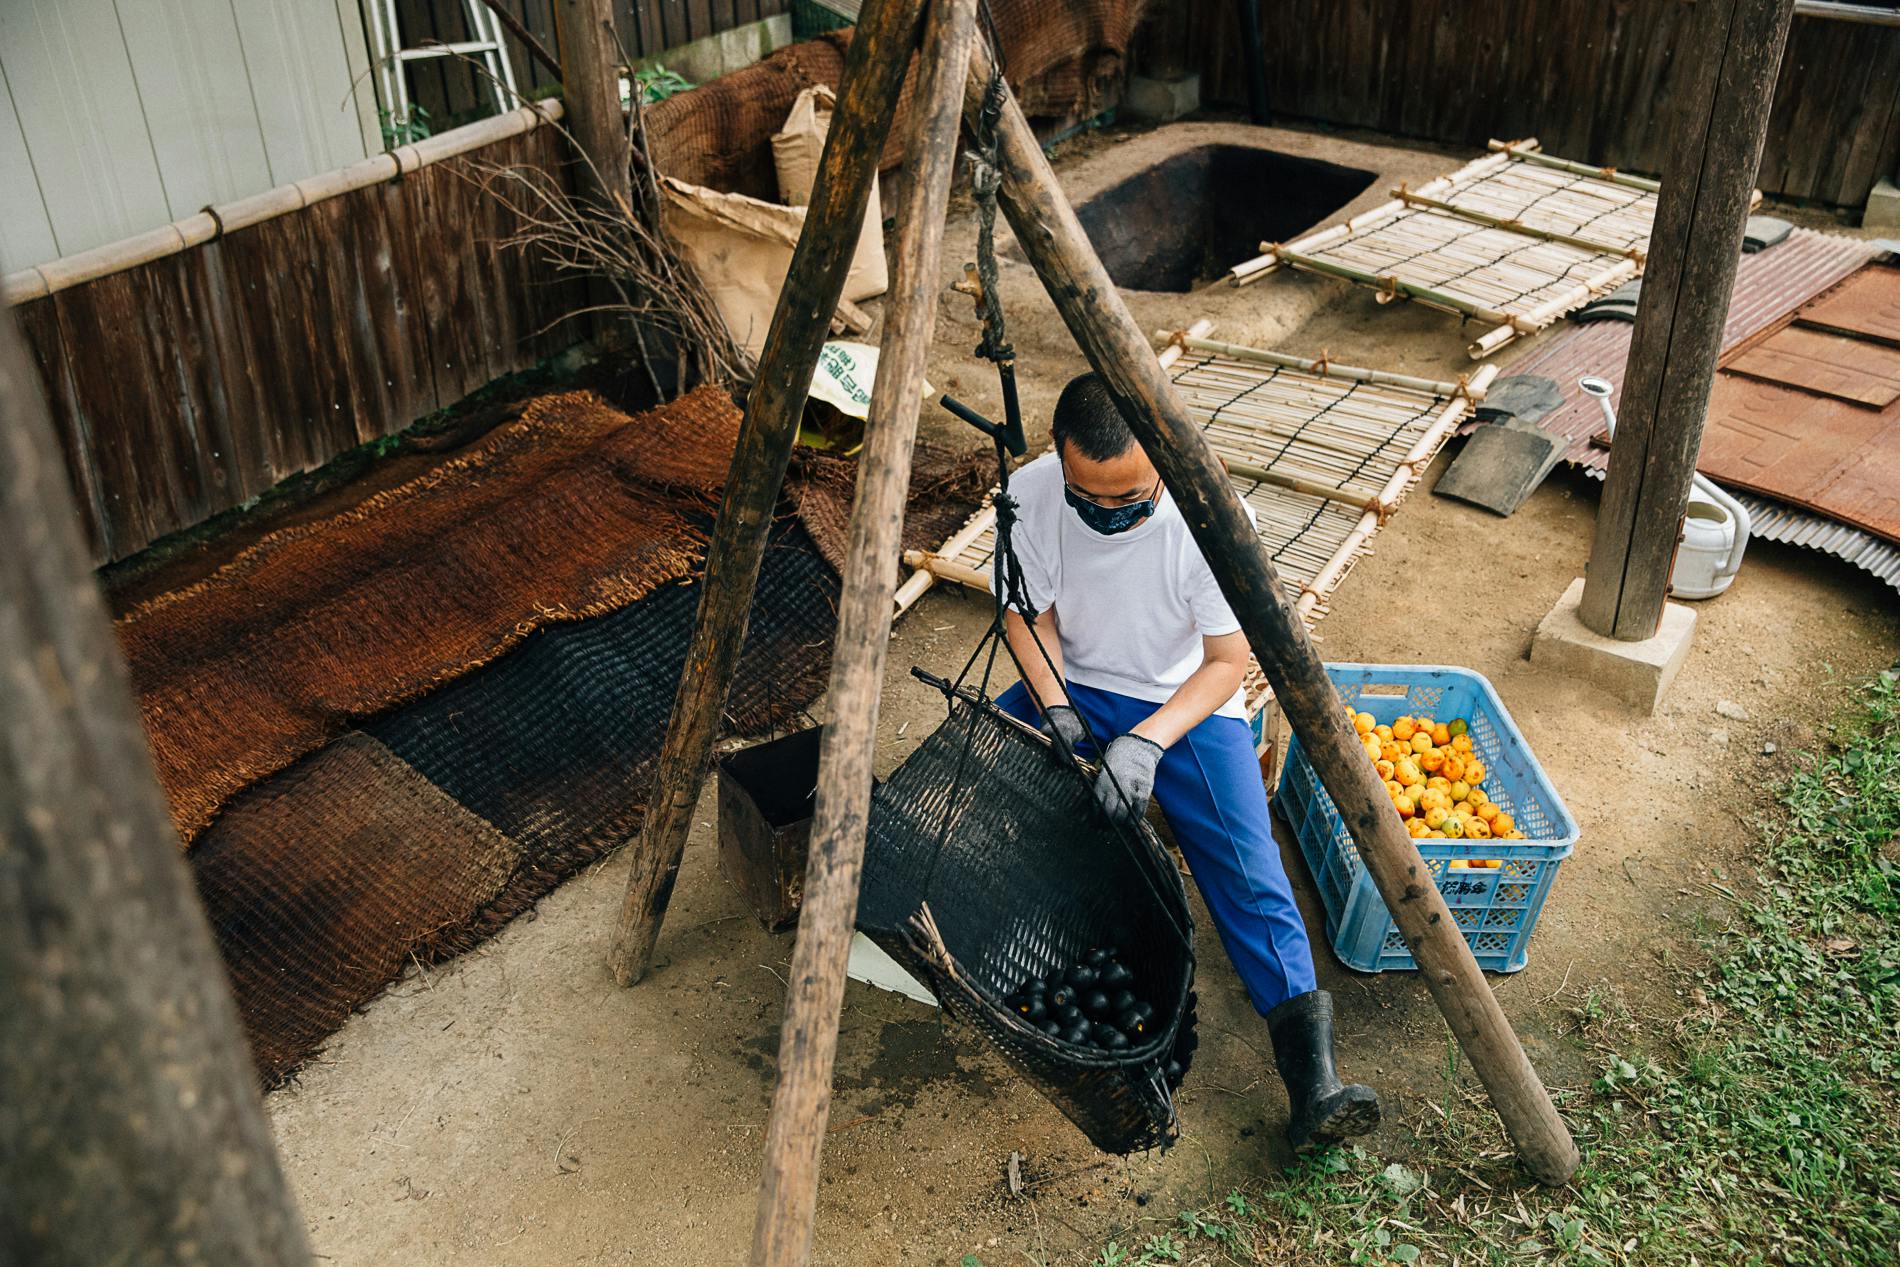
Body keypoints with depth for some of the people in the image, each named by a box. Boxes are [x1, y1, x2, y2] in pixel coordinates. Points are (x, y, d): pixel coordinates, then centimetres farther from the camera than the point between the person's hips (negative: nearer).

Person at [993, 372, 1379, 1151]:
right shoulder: (1029, 495, -17)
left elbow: (1229, 659, -17)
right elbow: (1030, 613, -3)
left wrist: (1148, 740, -31)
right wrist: (1053, 705, -20)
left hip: (1189, 701, -3)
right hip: (1071, 685, 3)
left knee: (1245, 867, -21)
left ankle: (1312, 1073, -25)